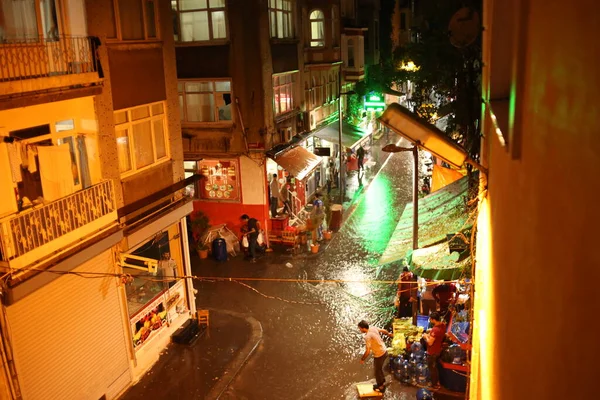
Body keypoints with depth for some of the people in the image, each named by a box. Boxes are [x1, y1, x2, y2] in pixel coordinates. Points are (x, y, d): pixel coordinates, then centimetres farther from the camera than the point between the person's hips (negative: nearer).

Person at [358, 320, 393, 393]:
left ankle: (381, 387, 34)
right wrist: (388, 334, 34)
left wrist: (362, 359, -13)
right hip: (384, 351, 8)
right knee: (378, 367, 29)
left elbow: (368, 351, -29)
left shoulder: (367, 337, -29)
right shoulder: (373, 328, -5)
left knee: (377, 371, 16)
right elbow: (383, 330, 13)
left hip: (379, 355, -8)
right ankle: (382, 381, 47)